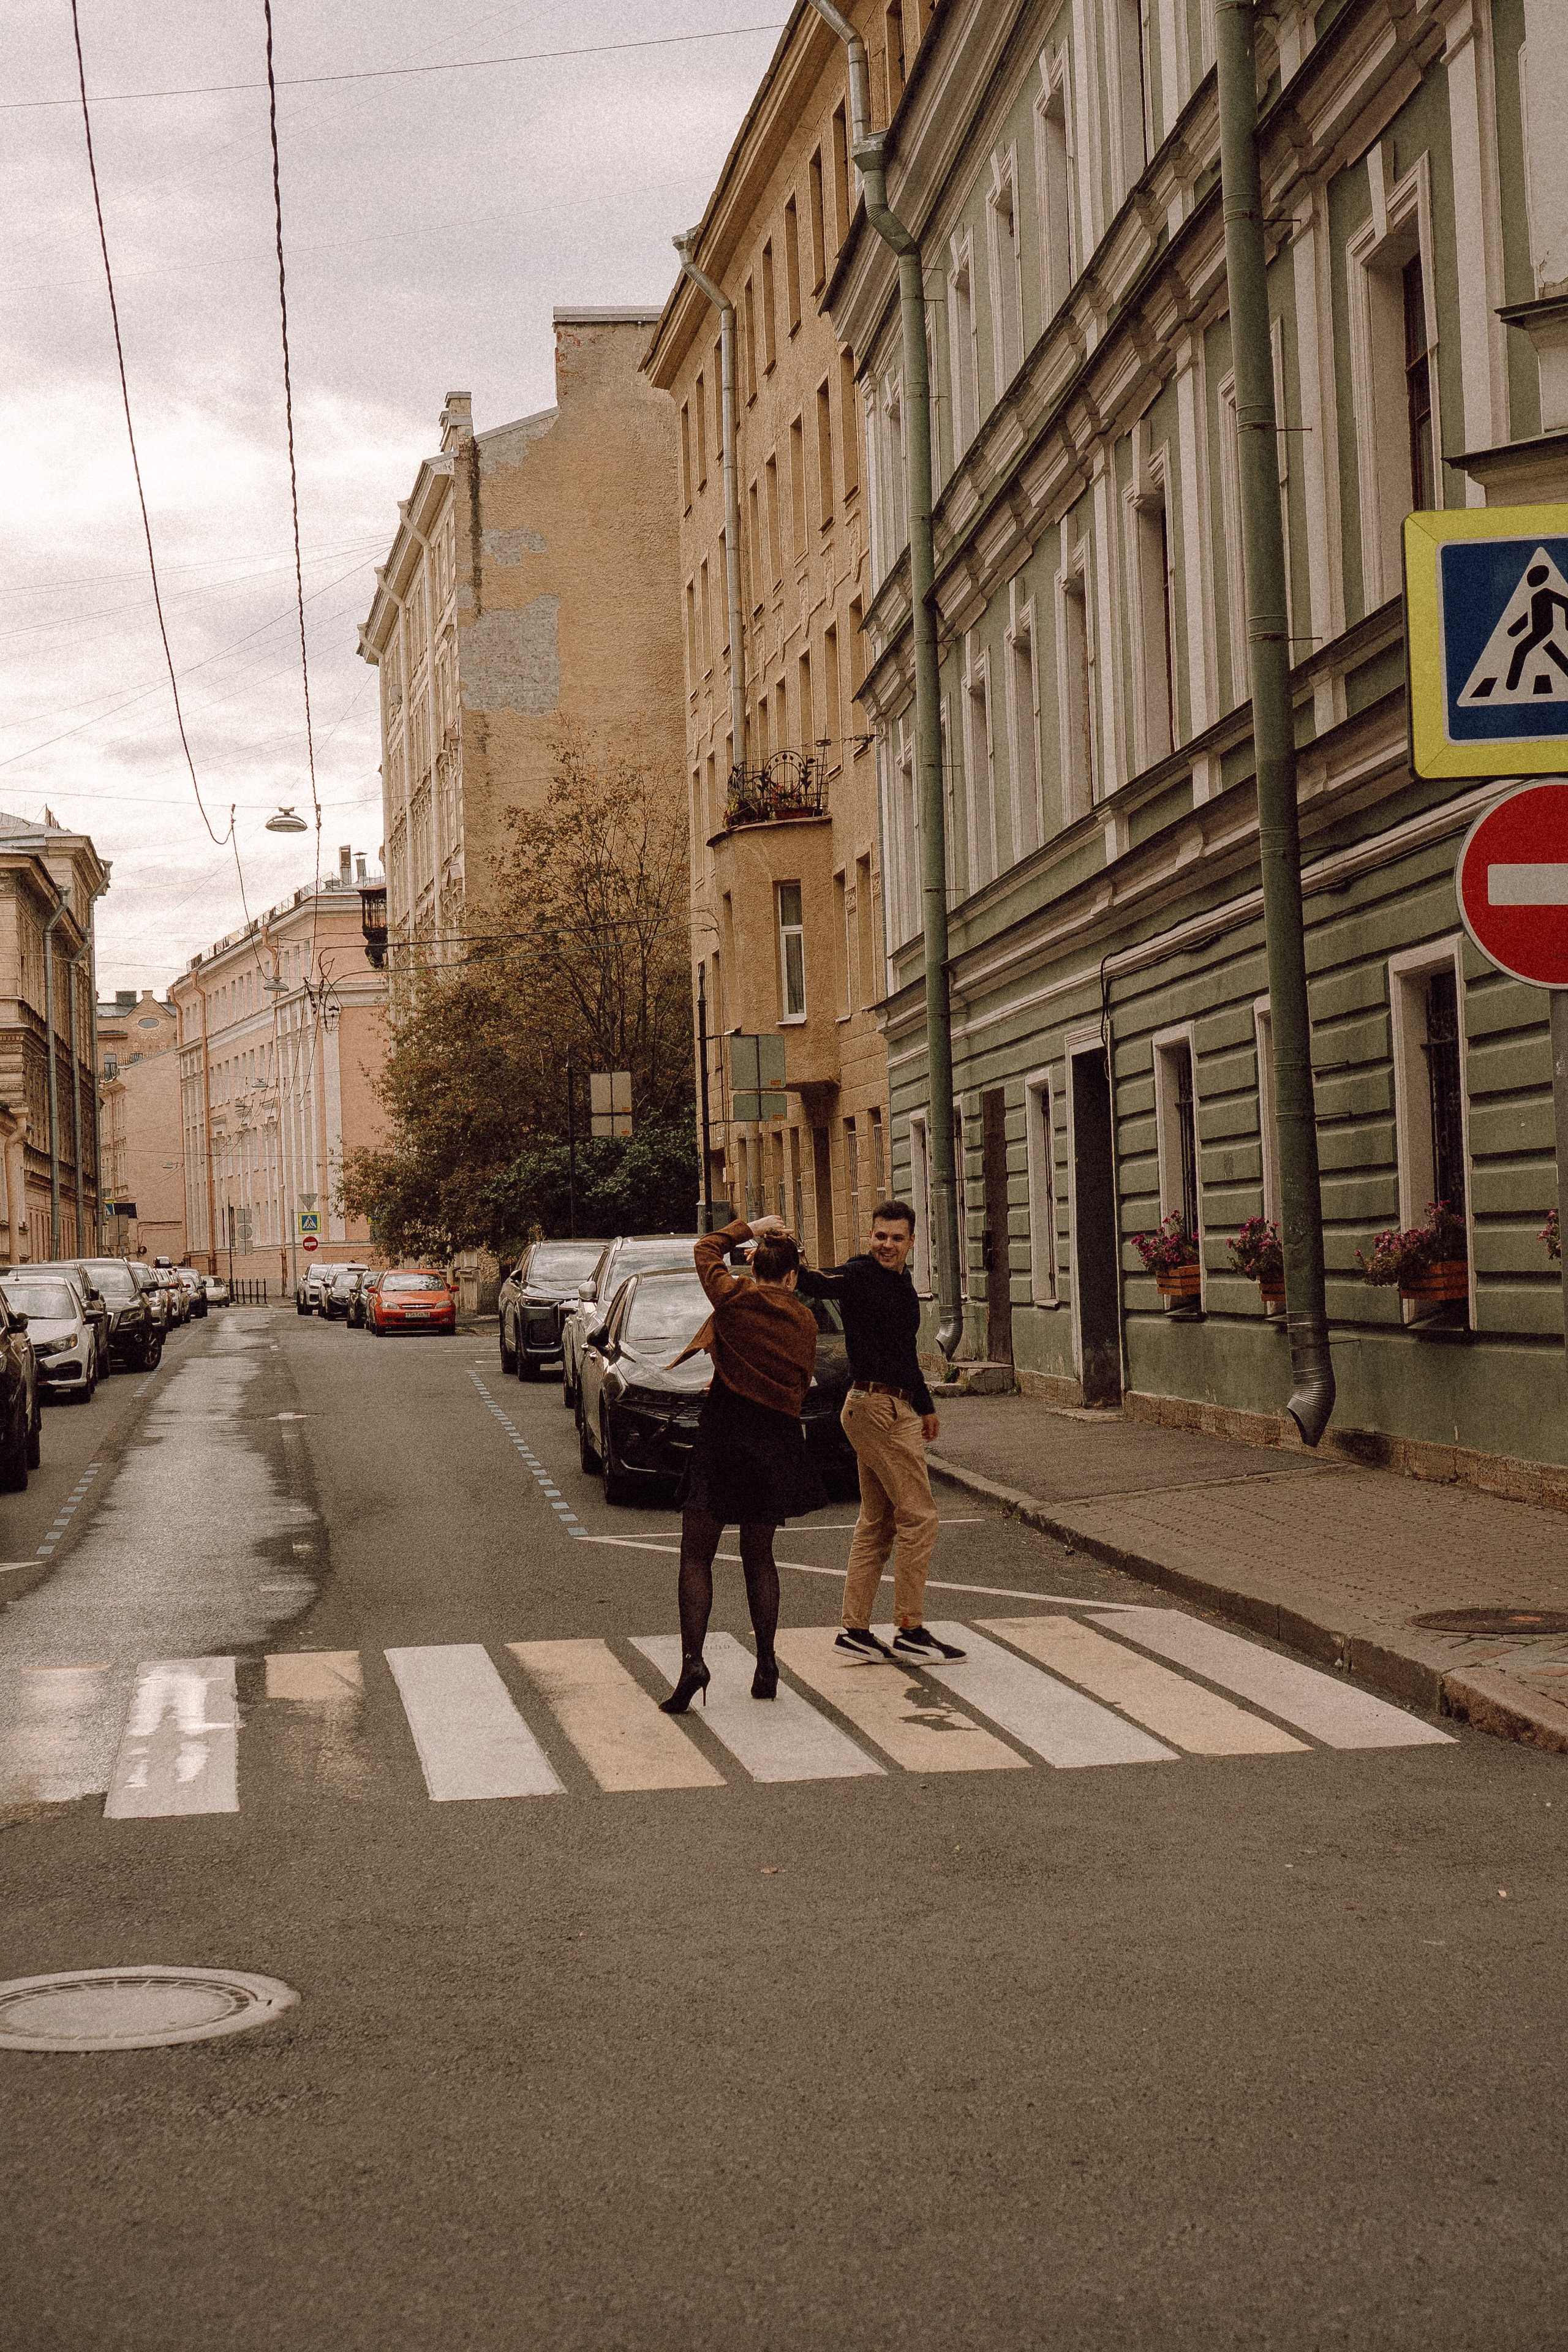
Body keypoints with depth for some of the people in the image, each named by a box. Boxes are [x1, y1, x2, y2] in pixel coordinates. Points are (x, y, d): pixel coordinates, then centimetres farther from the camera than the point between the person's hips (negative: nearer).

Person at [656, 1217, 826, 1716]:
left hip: (724, 1436, -4)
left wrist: (750, 1226, 20)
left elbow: (706, 1249, 11)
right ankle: (766, 1665, 15)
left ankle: (692, 1660, -14)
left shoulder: (735, 1298, -7)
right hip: (778, 1441, 4)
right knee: (758, 1555, 17)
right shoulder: (804, 1320, 4)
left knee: (696, 1556, 1)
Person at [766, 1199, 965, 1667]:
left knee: (876, 1523, 11)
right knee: (919, 1517, -6)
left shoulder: (903, 1285, 16)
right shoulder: (860, 1276, -11)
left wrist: (925, 1407, 34)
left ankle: (855, 1630, 14)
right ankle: (910, 1631, 0)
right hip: (880, 1407, -10)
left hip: (897, 1406, 10)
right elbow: (811, 1283, -29)